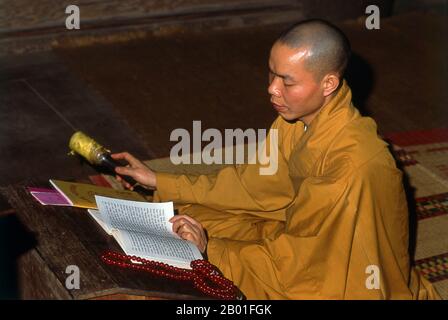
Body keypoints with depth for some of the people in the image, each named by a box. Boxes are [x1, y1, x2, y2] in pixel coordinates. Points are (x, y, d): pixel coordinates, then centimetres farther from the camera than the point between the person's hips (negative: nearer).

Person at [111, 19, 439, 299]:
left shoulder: (355, 165, -33)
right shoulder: (299, 116, -10)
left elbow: (298, 259, -27)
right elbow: (255, 185, 2)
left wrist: (210, 249, -24)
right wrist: (158, 182, 2)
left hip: (350, 286, -7)